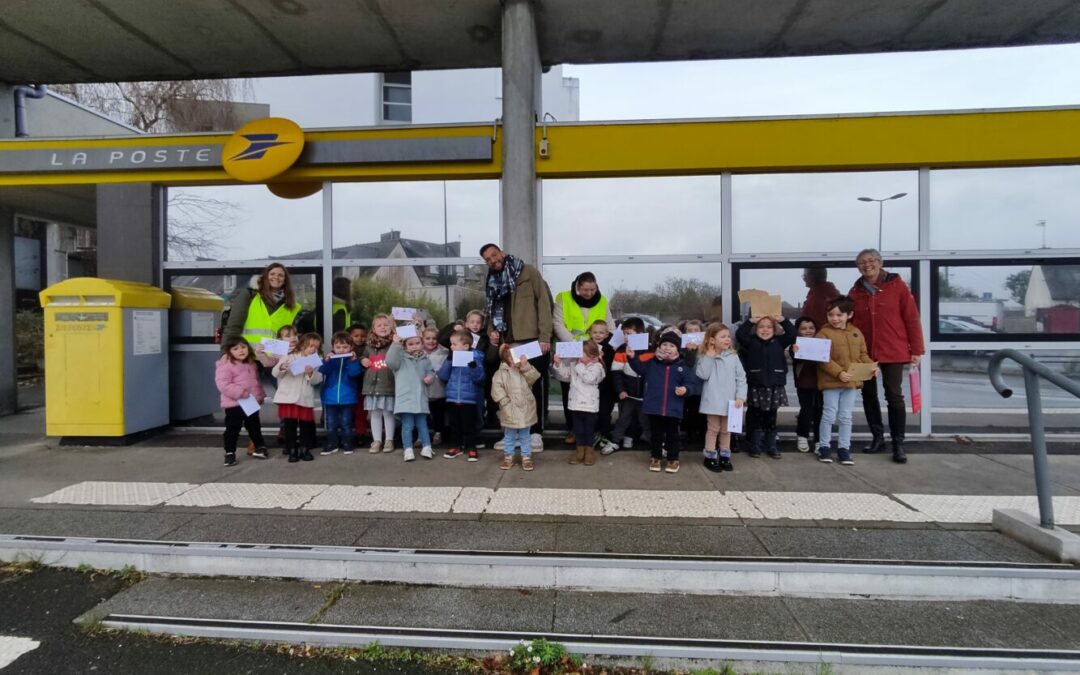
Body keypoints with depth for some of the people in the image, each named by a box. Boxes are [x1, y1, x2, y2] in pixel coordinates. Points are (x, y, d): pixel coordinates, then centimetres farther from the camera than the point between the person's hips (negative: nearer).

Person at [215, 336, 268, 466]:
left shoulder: (251, 364, 11)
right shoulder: (225, 365, -14)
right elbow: (223, 384, -23)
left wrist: (261, 395, 14)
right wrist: (241, 392, -28)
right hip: (234, 405, -6)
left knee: (254, 427, 18)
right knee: (232, 430, 2)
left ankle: (260, 448, 31)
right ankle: (230, 453, 14)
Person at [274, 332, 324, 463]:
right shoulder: (289, 357, 1)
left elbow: (317, 380, -1)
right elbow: (275, 373, -2)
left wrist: (311, 374, -20)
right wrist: (281, 367, -23)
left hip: (305, 398, 2)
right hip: (288, 397, -2)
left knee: (306, 426, 7)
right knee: (290, 425, 3)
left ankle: (306, 450, 18)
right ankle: (292, 450, 13)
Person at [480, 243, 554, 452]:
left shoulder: (528, 272, 0)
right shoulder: (492, 283, 16)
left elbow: (544, 302, -6)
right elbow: (493, 311, 24)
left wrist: (545, 336, -14)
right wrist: (492, 331, 2)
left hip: (533, 340, -5)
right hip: (509, 343, 5)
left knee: (536, 386, 1)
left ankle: (536, 432, 9)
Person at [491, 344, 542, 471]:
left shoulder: (526, 371, 4)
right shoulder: (501, 373, -8)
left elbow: (534, 377, -13)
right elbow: (497, 389, -13)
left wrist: (525, 366, -19)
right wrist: (506, 402, -17)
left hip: (525, 411, 2)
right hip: (510, 413, -2)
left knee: (525, 436, 13)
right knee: (509, 437, 13)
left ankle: (526, 457, 25)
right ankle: (508, 457, 26)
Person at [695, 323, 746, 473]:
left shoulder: (733, 356, 1)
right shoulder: (705, 356, -5)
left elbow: (741, 377, 2)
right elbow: (702, 375, -19)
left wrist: (740, 396, -6)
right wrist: (710, 356, -16)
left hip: (729, 401, 3)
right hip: (713, 401, -3)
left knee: (726, 430, 15)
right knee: (713, 428, 7)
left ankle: (725, 456, 27)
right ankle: (710, 457, 18)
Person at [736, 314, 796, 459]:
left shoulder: (779, 342, 8)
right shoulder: (751, 342, 1)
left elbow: (792, 333, -3)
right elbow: (739, 334, -13)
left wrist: (782, 320, -11)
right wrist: (751, 321, -15)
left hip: (775, 386, 2)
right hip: (756, 386, -2)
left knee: (771, 418, 11)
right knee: (756, 418, 6)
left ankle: (771, 446, 21)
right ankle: (755, 446, 16)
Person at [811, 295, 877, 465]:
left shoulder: (856, 333, 7)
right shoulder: (824, 333, -10)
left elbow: (862, 355, 12)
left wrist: (872, 366, -6)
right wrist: (839, 372, -23)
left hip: (851, 381, 5)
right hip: (831, 382, -4)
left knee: (846, 416, 11)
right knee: (829, 415, 4)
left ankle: (844, 448, 21)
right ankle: (824, 446, 17)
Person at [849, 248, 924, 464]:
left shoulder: (897, 285, -3)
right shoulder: (856, 292, 5)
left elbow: (912, 318, -3)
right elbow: (849, 322, 6)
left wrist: (916, 349, -6)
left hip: (893, 351, -3)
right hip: (864, 353, 3)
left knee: (894, 396, -2)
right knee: (869, 396, 10)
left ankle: (898, 444, 7)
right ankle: (877, 438, 23)